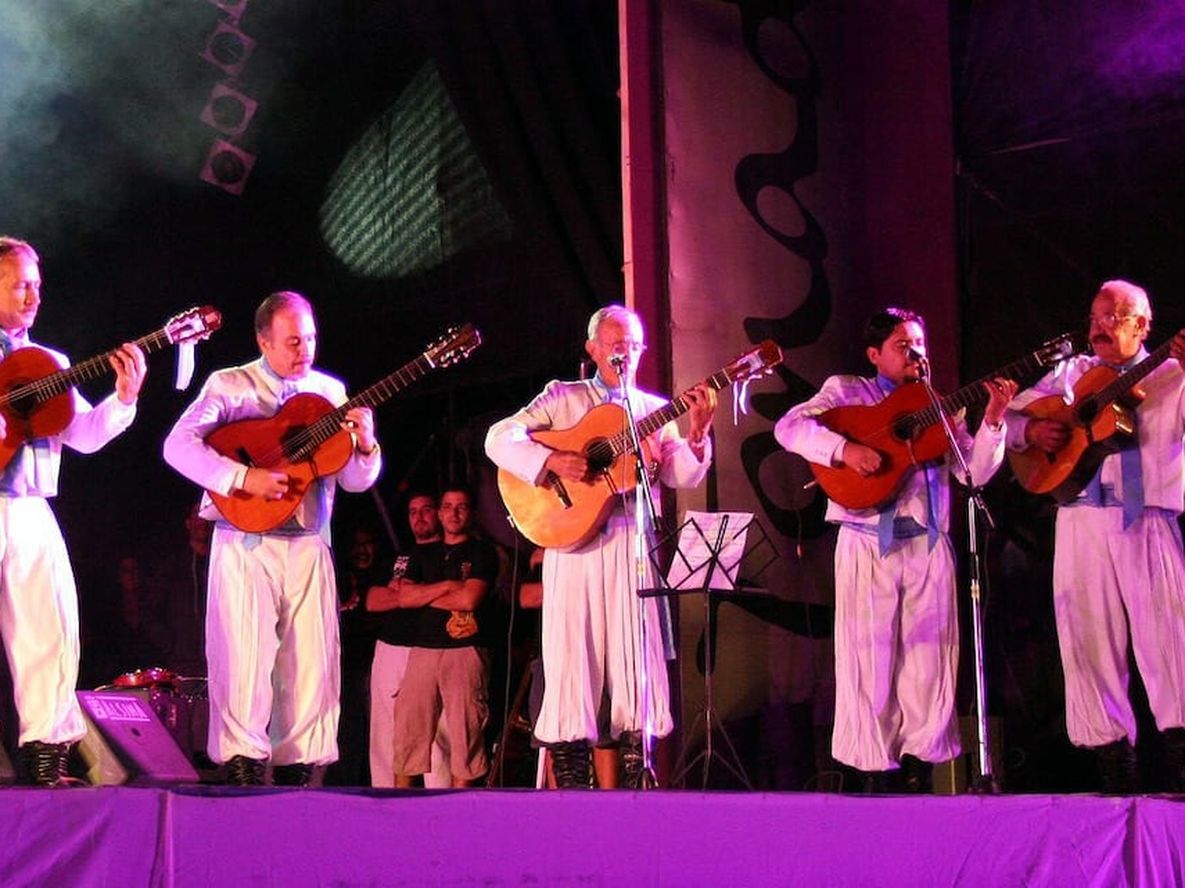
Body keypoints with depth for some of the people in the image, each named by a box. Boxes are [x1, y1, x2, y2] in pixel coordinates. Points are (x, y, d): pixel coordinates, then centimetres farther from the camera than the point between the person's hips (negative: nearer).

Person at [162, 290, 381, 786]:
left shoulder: (330, 392, 13)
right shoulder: (230, 386, 1)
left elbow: (355, 481, 11)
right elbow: (178, 445, -12)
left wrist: (364, 445, -11)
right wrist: (243, 478, -22)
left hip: (309, 546, 4)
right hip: (246, 544, -4)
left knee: (312, 661, 1)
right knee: (245, 652, -10)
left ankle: (294, 769, 7)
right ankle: (242, 765, -6)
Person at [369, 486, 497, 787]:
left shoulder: (482, 552, 7)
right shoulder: (424, 555, 21)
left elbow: (469, 599, -7)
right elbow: (403, 597, 7)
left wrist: (419, 595, 3)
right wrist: (447, 586, -4)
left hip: (465, 652, -4)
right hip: (422, 650, 4)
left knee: (465, 734, -7)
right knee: (407, 731, -3)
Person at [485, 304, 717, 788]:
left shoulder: (654, 411, 15)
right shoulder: (562, 397, 9)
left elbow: (682, 476, 2)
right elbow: (499, 438, -2)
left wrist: (698, 432, -15)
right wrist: (550, 460, -16)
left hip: (632, 544, 2)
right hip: (572, 540, -2)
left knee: (636, 658, -1)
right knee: (572, 656, -5)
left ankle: (633, 780, 3)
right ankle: (570, 781, -2)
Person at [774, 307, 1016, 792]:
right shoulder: (847, 392, 7)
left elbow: (976, 471, 7)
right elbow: (789, 427, -8)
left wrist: (993, 420, -7)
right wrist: (844, 448, -22)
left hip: (929, 547, 3)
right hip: (869, 546, -3)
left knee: (929, 661, 2)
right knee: (871, 659, -2)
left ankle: (918, 768, 9)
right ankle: (877, 770, 5)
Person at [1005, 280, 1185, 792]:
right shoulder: (1071, 374, 18)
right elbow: (1009, 415, 21)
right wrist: (1031, 429, 0)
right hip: (1082, 522, 4)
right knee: (1088, 642, 2)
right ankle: (1117, 775, 8)